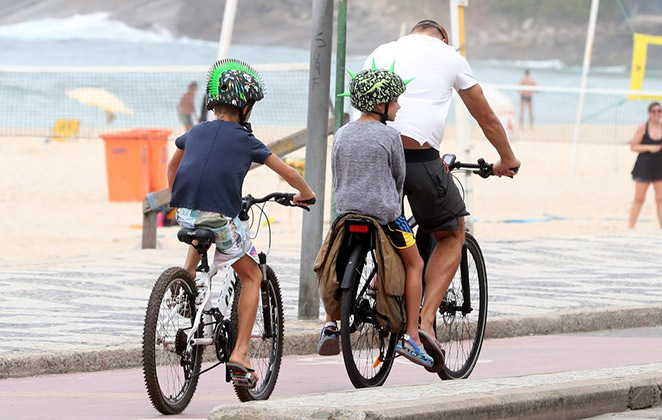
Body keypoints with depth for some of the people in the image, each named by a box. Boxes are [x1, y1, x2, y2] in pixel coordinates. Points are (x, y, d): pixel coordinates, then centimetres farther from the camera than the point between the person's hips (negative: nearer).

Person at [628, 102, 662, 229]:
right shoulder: (643, 128, -4)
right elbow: (633, 146, -5)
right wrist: (649, 148, -16)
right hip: (644, 166, -2)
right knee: (639, 199, 2)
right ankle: (630, 227, 7)